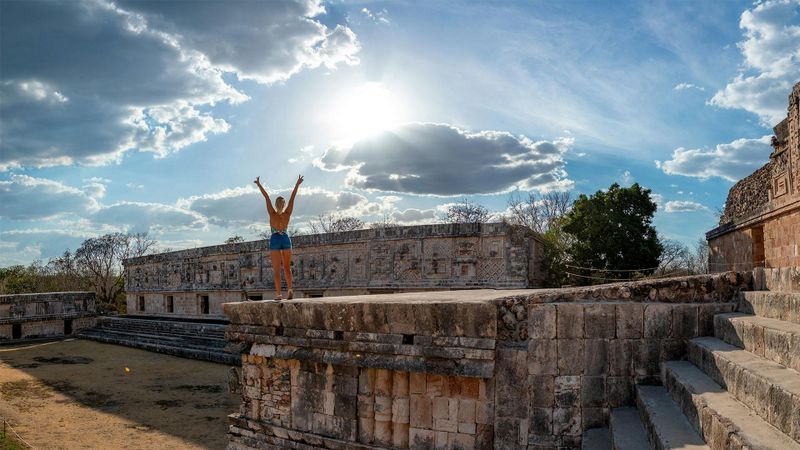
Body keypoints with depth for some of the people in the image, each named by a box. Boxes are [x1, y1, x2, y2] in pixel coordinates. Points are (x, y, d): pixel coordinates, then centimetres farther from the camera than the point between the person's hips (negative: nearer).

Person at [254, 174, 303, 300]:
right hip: (285, 239, 2)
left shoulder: (272, 214, -8)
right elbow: (292, 197, -2)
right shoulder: (287, 214, -4)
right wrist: (297, 184, 1)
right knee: (287, 267, 14)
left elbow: (266, 197, -7)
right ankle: (290, 289, -5)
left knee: (276, 269, 0)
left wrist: (259, 185, -5)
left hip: (275, 240, -2)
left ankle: (278, 293, -6)